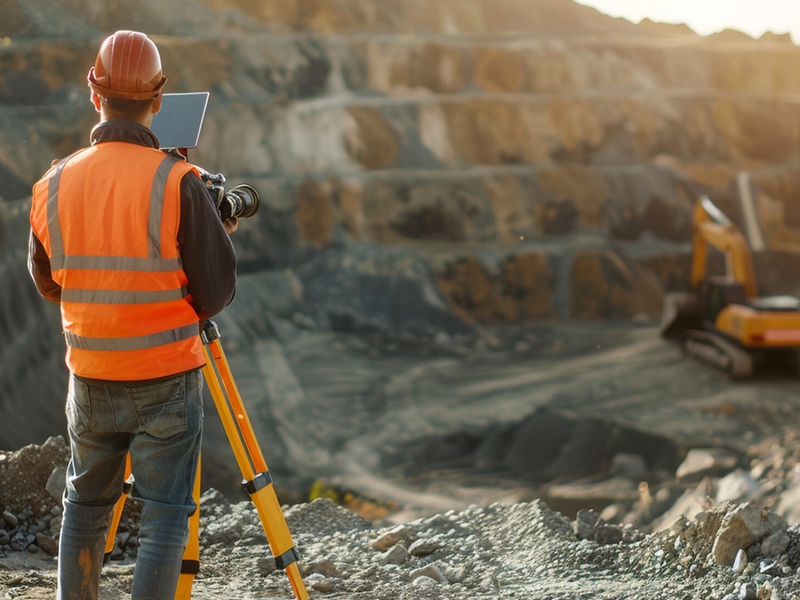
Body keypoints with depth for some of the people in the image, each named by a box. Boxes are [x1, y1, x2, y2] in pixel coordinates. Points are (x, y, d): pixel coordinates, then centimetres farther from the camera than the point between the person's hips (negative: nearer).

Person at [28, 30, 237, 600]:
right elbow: (215, 294, -11)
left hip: (90, 380, 4)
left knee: (86, 506, 21)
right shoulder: (178, 183, -15)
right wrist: (225, 234, 6)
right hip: (166, 381, -4)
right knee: (164, 518, 2)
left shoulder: (53, 187, -2)